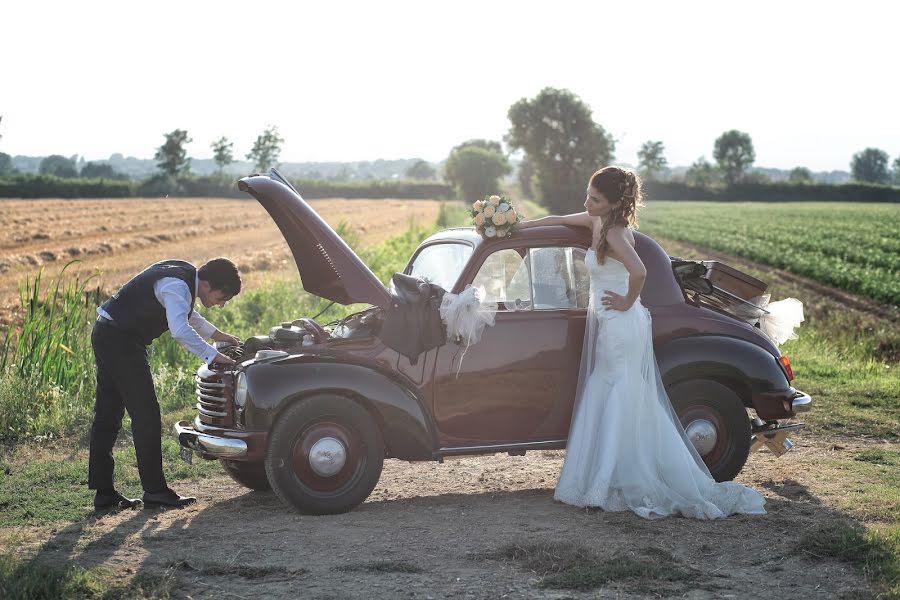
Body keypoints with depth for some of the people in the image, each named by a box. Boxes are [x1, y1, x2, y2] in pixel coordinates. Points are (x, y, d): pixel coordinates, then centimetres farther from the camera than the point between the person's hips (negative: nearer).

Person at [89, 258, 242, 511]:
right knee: (145, 413, -6)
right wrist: (214, 356, -33)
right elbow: (180, 330, -36)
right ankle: (155, 490, -1)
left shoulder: (185, 273, 9)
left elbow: (187, 314, 28)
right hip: (120, 340, -11)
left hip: (106, 335, 11)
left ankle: (104, 493, 14)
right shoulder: (177, 285, -21)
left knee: (107, 415, 10)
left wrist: (217, 335, 23)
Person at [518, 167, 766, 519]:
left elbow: (638, 271, -37)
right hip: (607, 327, 9)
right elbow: (559, 220, 24)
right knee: (609, 406, 13)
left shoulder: (615, 234, -20)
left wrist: (628, 302, -21)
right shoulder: (597, 221, 7)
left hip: (621, 328, -9)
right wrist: (518, 226, 26)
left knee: (621, 409, -3)